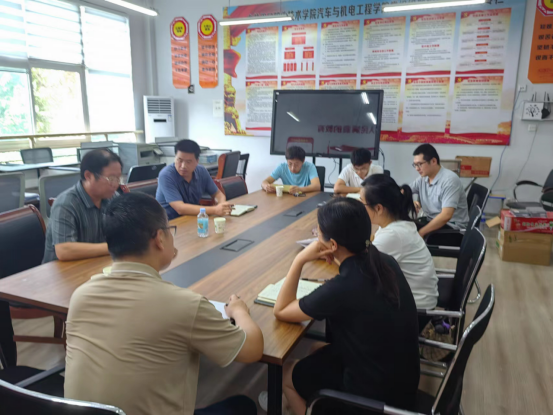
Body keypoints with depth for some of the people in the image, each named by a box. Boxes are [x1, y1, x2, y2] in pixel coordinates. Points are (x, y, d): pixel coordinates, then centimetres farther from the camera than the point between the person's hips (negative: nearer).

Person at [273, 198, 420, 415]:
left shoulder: (342, 288, -30)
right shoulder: (386, 262, -10)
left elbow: (281, 311, -15)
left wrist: (300, 260, -17)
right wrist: (338, 258, 0)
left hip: (376, 396, -6)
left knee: (287, 373, 15)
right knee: (319, 353, 25)